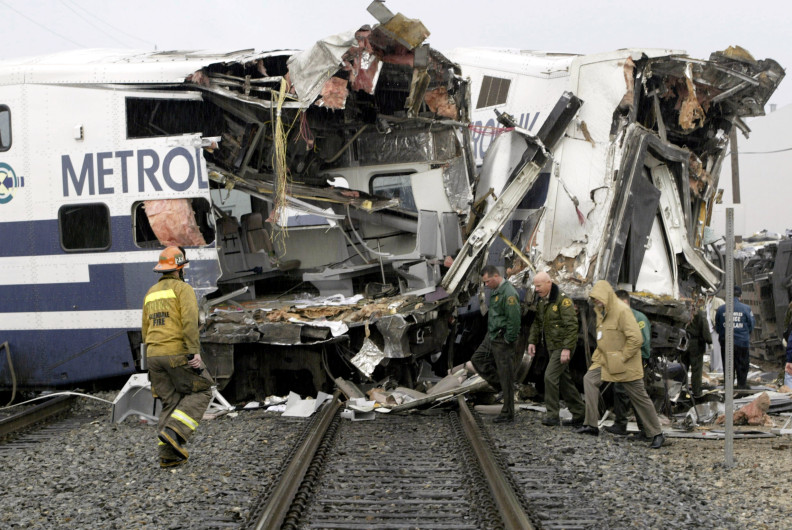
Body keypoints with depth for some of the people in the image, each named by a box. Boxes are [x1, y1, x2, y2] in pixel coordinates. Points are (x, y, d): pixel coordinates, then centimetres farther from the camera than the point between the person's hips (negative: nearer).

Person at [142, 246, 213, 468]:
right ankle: (174, 431, -11)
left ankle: (168, 454, 1)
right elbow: (190, 319, -20)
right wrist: (194, 351, -24)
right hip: (178, 353, -7)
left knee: (172, 404, 12)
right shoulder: (183, 289, -3)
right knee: (201, 392, 8)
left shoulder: (151, 293, 19)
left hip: (154, 355, 7)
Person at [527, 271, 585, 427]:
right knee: (563, 380, 11)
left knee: (550, 376, -14)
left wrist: (567, 348, -24)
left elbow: (571, 325, -20)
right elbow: (537, 323, 20)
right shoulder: (542, 301, 10)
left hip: (562, 347, -9)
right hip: (552, 347, 9)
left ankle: (552, 415, -5)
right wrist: (532, 341, 9)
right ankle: (579, 413, 19)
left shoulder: (563, 300, -17)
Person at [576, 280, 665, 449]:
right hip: (606, 361, 8)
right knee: (589, 379, -5)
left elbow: (636, 339, -24)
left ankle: (657, 434, 12)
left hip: (626, 365, -8)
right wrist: (598, 356, 11)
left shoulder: (622, 311, -20)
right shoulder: (601, 312, 8)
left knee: (640, 398, 0)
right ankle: (591, 424, 0)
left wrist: (622, 357, -19)